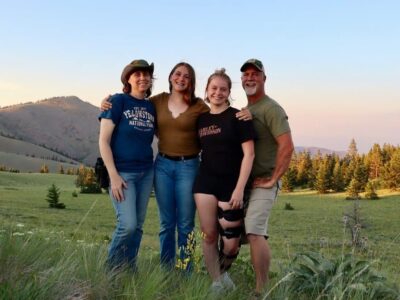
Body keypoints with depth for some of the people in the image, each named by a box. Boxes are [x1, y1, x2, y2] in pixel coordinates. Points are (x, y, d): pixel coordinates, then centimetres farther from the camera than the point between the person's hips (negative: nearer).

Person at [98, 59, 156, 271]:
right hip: (122, 172, -5)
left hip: (146, 172, 5)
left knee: (138, 226, 7)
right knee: (127, 225, -13)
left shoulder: (152, 107, 10)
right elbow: (103, 141, -8)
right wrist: (113, 176, -14)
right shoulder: (118, 101, -5)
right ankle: (111, 270, 9)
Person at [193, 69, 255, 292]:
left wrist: (240, 188, -15)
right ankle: (217, 283, 20)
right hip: (206, 182, 4)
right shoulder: (201, 119, 9)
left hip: (231, 185, -4)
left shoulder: (238, 117, -5)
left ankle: (223, 271, 29)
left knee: (231, 243, -3)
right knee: (209, 235, 4)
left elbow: (249, 153, -10)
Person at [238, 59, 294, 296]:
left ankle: (262, 291, -11)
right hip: (243, 182, 8)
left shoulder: (271, 109, -10)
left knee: (255, 232, -18)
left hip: (263, 183, -8)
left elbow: (287, 146, -21)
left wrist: (273, 180, -18)